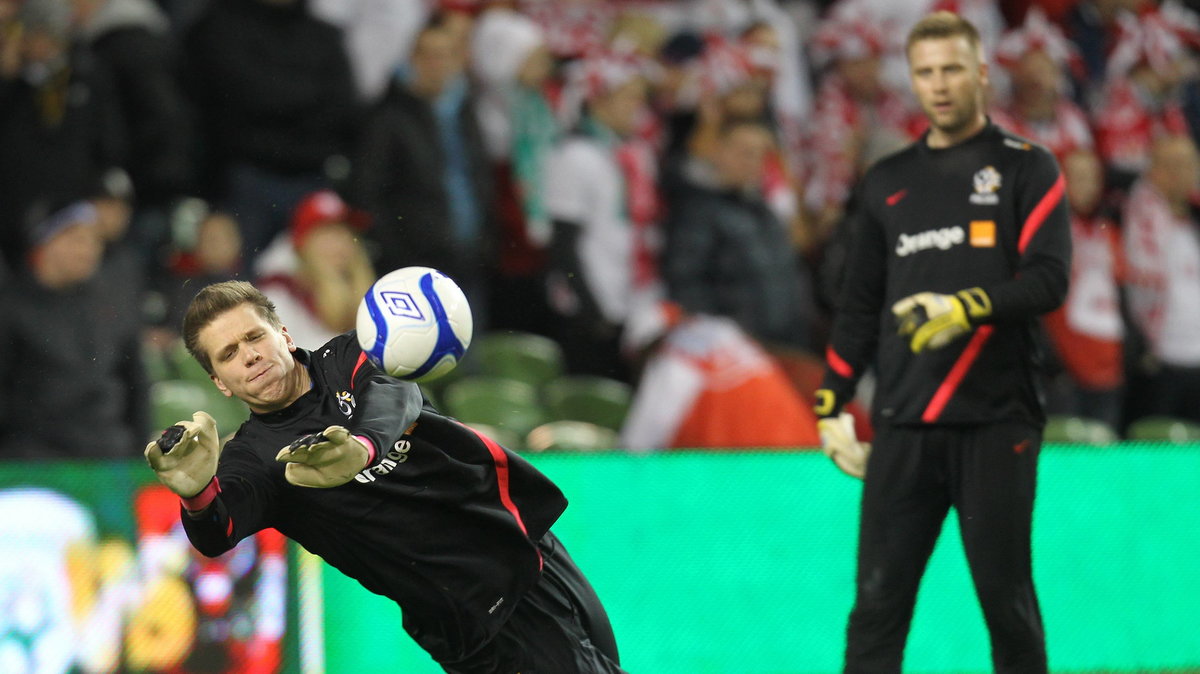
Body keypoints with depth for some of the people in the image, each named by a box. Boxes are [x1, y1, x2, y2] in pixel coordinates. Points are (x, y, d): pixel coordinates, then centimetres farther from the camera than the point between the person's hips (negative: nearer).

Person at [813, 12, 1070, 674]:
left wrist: (965, 308, -22)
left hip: (996, 421, -3)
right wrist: (831, 404, 13)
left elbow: (1049, 279, -7)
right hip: (904, 426, 3)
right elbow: (859, 303, 21)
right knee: (878, 600, -2)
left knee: (1007, 602, 0)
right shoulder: (888, 181, 17)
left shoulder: (1025, 167, 4)